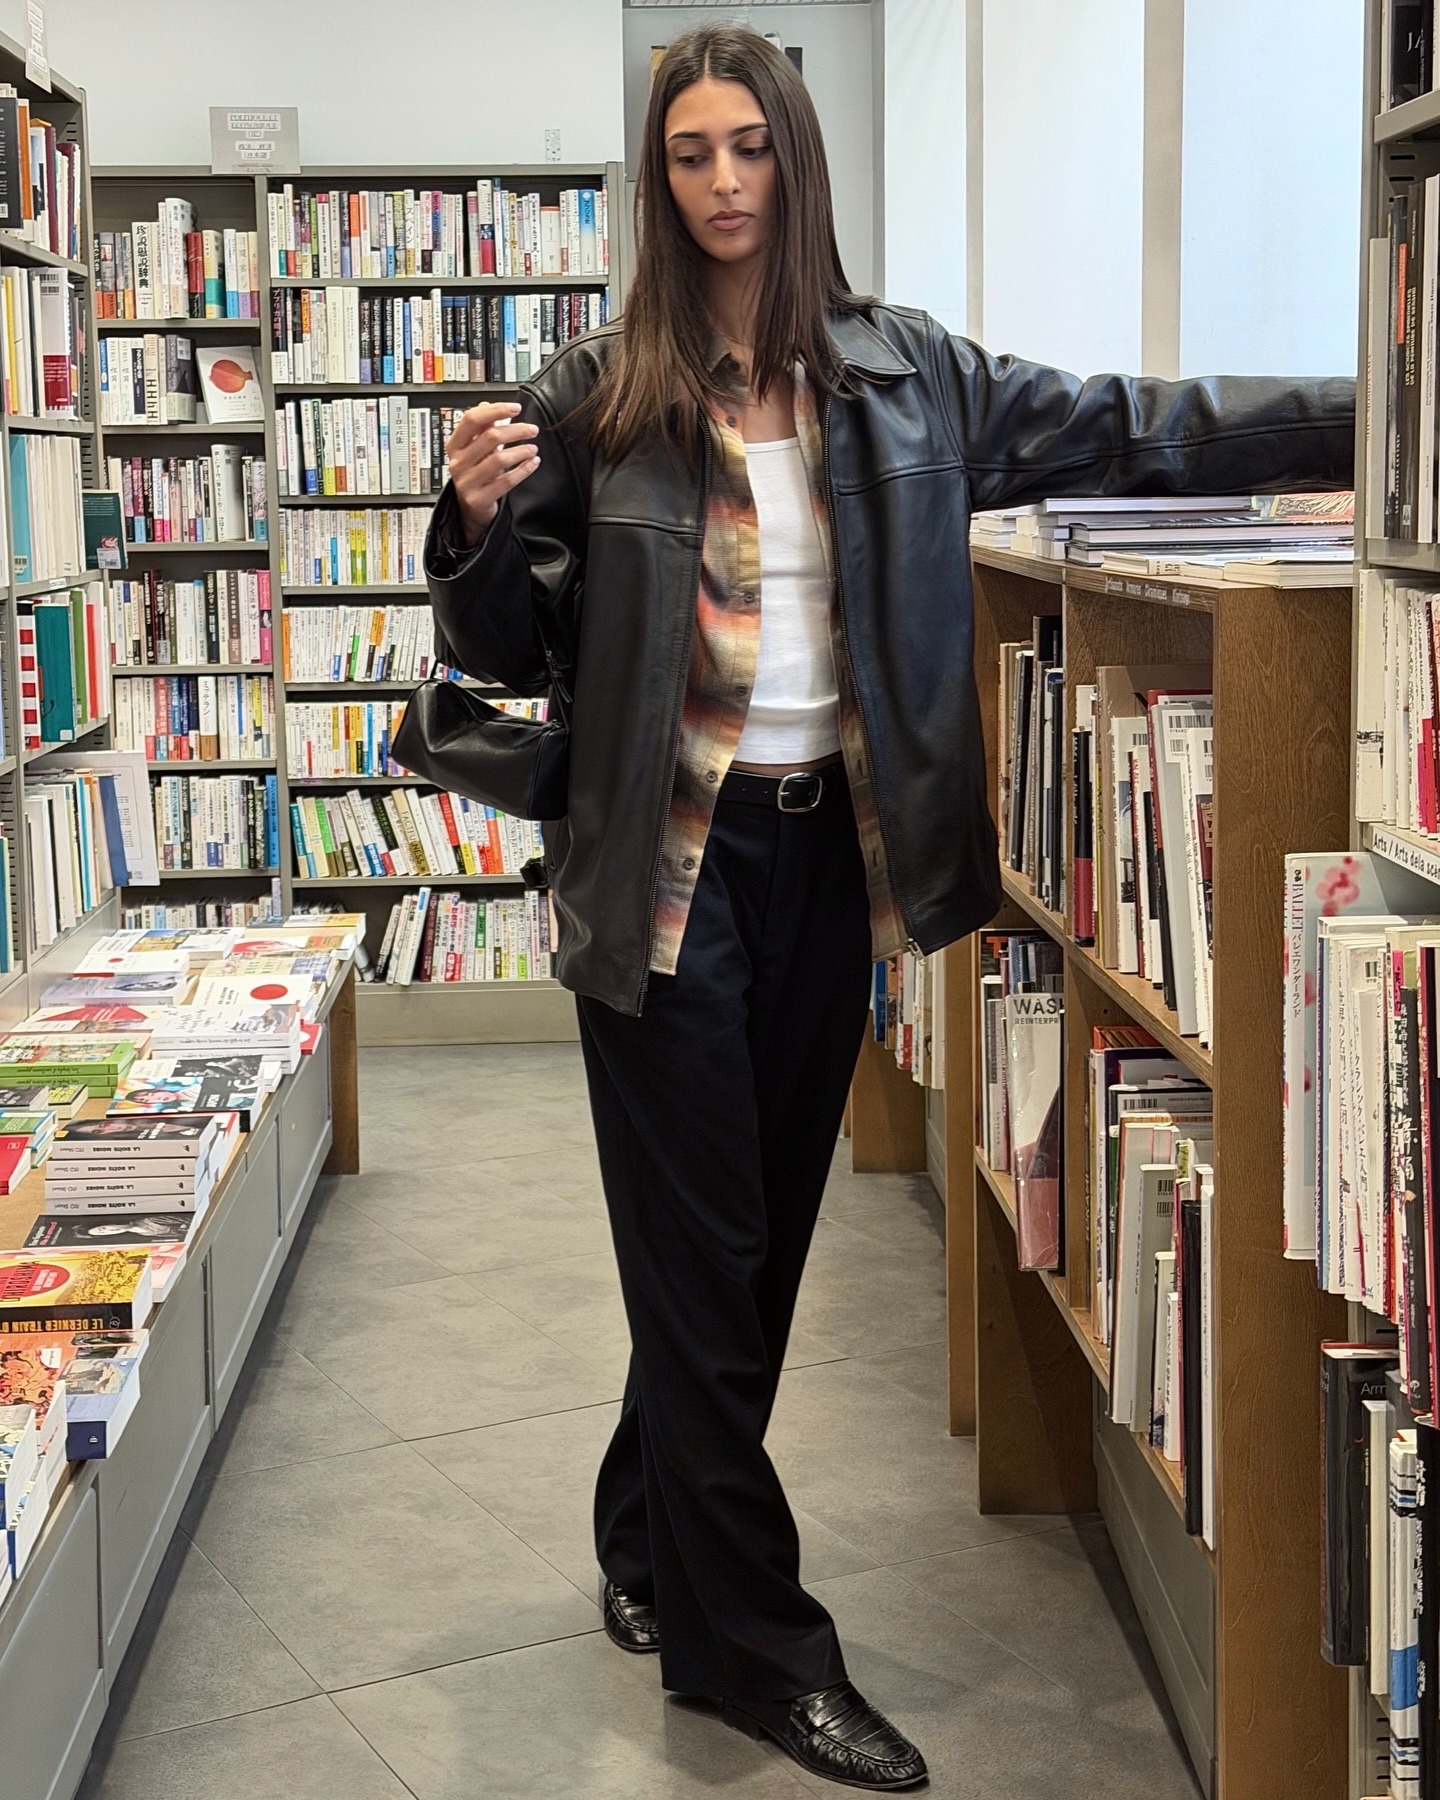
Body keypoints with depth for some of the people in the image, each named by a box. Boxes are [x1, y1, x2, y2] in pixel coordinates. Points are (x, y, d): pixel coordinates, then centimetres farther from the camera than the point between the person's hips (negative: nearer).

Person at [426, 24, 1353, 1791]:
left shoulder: (905, 373, 4)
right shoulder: (598, 392, -3)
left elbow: (1129, 430, 2)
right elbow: (517, 650, 1)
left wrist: (1365, 419, -5)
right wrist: (478, 524, -20)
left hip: (828, 852, 4)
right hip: (672, 863, -3)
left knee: (761, 1239, 14)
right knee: (704, 1259, 1)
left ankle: (654, 1557, 36)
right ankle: (760, 1646, 14)